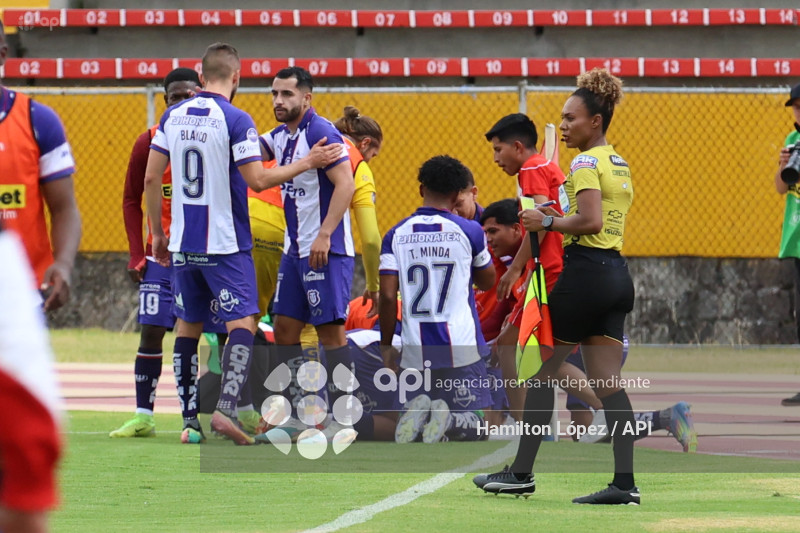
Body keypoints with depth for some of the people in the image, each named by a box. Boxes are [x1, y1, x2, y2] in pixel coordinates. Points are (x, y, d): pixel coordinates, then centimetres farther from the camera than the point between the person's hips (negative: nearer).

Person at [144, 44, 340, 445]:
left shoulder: (173, 117, 5)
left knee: (188, 326, 12)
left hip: (182, 243, 5)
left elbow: (151, 178, 7)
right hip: (225, 245, -5)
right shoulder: (235, 120, -11)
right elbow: (258, 180, -13)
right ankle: (225, 408, -21)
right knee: (241, 324, -4)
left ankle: (190, 420, 10)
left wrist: (157, 232, 17)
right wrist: (308, 163, -2)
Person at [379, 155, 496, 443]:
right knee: (469, 425, 8)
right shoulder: (469, 231, -2)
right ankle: (447, 419, -26)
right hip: (460, 345, -2)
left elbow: (388, 296, -4)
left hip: (414, 347, 2)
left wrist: (386, 346, 7)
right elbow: (487, 282, 15)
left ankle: (417, 413, -23)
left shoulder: (396, 235, 2)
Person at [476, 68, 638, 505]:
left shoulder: (586, 162, -10)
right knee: (608, 383, 3)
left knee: (542, 370, 3)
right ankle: (624, 482, -5)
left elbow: (591, 221, -22)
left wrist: (549, 222, -11)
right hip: (616, 274, 9)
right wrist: (560, 216, 15)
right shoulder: (619, 164, 18)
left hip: (584, 270, -9)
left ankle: (522, 473, 7)